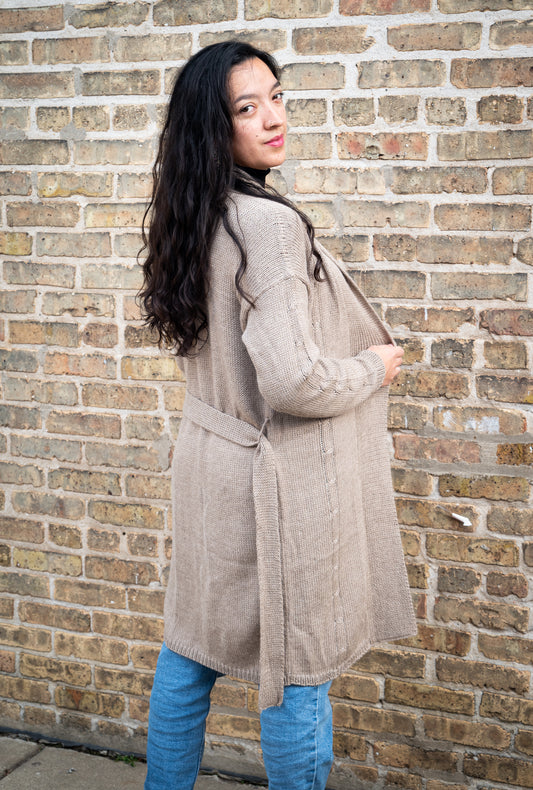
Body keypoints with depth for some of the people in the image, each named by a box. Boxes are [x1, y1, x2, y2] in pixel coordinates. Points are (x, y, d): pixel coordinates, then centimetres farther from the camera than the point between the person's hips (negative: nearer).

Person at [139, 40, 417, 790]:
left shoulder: (199, 221, 7)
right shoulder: (270, 224, -21)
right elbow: (293, 380, -27)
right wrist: (374, 368, -8)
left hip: (210, 466, 9)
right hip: (281, 483, -9)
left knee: (191, 651, 19)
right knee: (298, 671, 8)